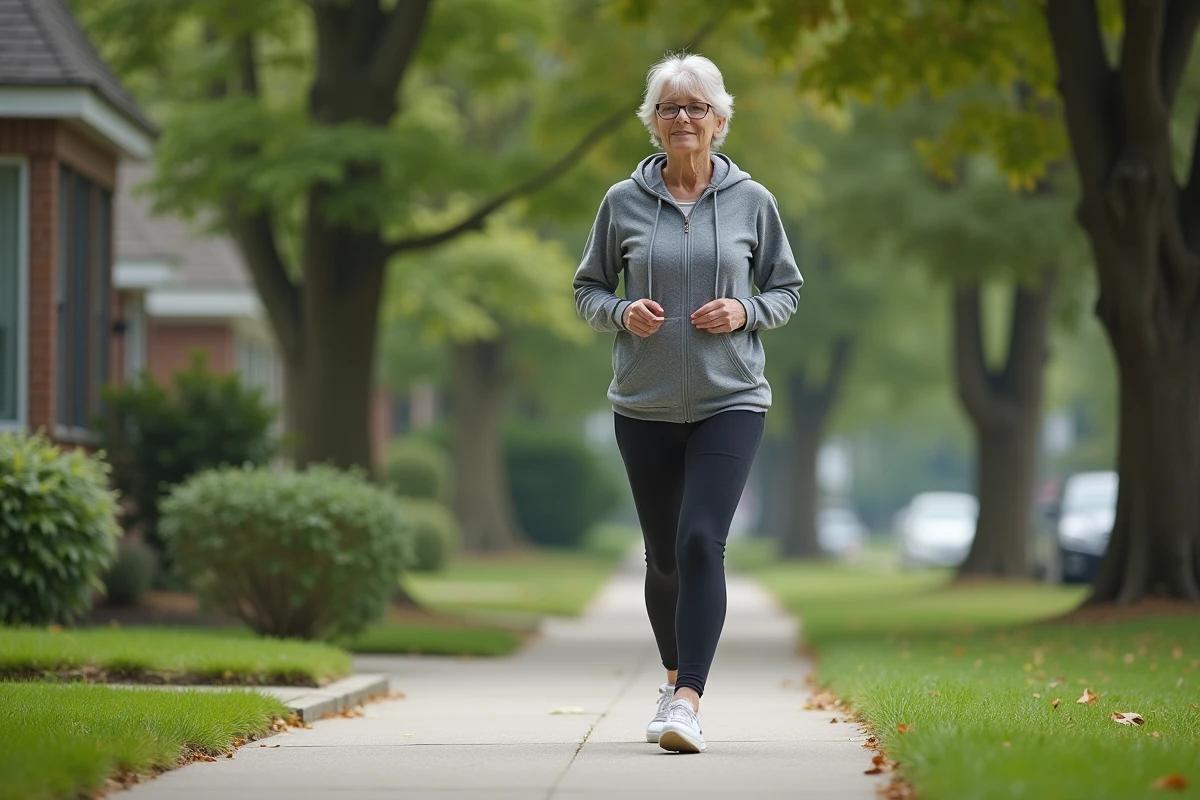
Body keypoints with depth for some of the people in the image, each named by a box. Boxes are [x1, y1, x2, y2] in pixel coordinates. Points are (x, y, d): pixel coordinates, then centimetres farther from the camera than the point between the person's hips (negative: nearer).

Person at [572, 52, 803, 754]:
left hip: (731, 402, -2)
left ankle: (686, 701, -23)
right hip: (644, 406, 2)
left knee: (701, 541, -18)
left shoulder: (752, 202, 3)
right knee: (664, 555, 11)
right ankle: (676, 675, 34)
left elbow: (787, 289, 11)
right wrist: (621, 312, -10)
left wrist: (745, 312, -10)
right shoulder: (624, 202, 3)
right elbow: (588, 288, 11)